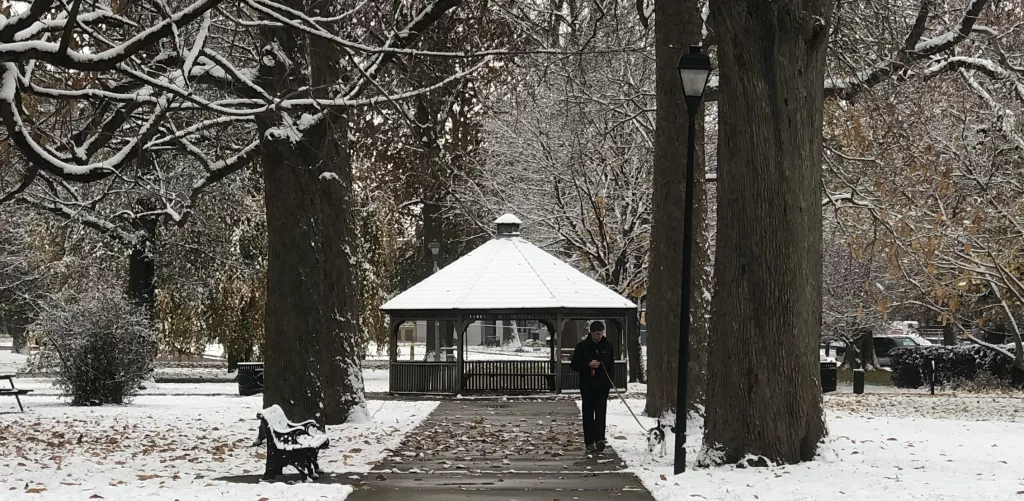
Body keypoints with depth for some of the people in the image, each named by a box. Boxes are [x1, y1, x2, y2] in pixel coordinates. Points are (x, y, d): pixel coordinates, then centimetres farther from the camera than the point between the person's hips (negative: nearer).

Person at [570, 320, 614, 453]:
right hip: (587, 386, -1)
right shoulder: (582, 346, -1)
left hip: (602, 387, 1)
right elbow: (574, 365, 0)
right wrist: (588, 365, -16)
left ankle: (599, 439, -17)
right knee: (588, 415, 3)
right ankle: (589, 442, 7)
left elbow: (611, 366, 14)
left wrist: (610, 381, 2)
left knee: (600, 414, -9)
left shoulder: (608, 346, 7)